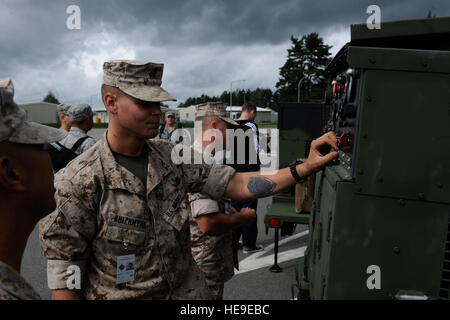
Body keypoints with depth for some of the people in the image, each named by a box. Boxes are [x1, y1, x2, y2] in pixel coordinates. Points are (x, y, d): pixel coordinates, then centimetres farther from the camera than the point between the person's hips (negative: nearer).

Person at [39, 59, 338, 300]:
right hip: (118, 295, -3)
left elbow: (236, 184, -7)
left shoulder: (174, 157, -6)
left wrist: (306, 167, -15)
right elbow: (63, 273, -12)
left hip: (187, 290, 4)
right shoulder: (79, 181, -17)